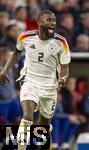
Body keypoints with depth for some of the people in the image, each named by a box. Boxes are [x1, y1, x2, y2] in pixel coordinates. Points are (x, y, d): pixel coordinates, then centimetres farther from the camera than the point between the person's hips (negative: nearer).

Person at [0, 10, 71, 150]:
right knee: (27, 116, -25)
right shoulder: (26, 37, -7)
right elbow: (17, 52, 16)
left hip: (49, 86, 2)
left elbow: (64, 67, -5)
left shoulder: (61, 42, -9)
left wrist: (63, 78, -27)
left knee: (45, 123, 14)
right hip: (29, 82, -2)